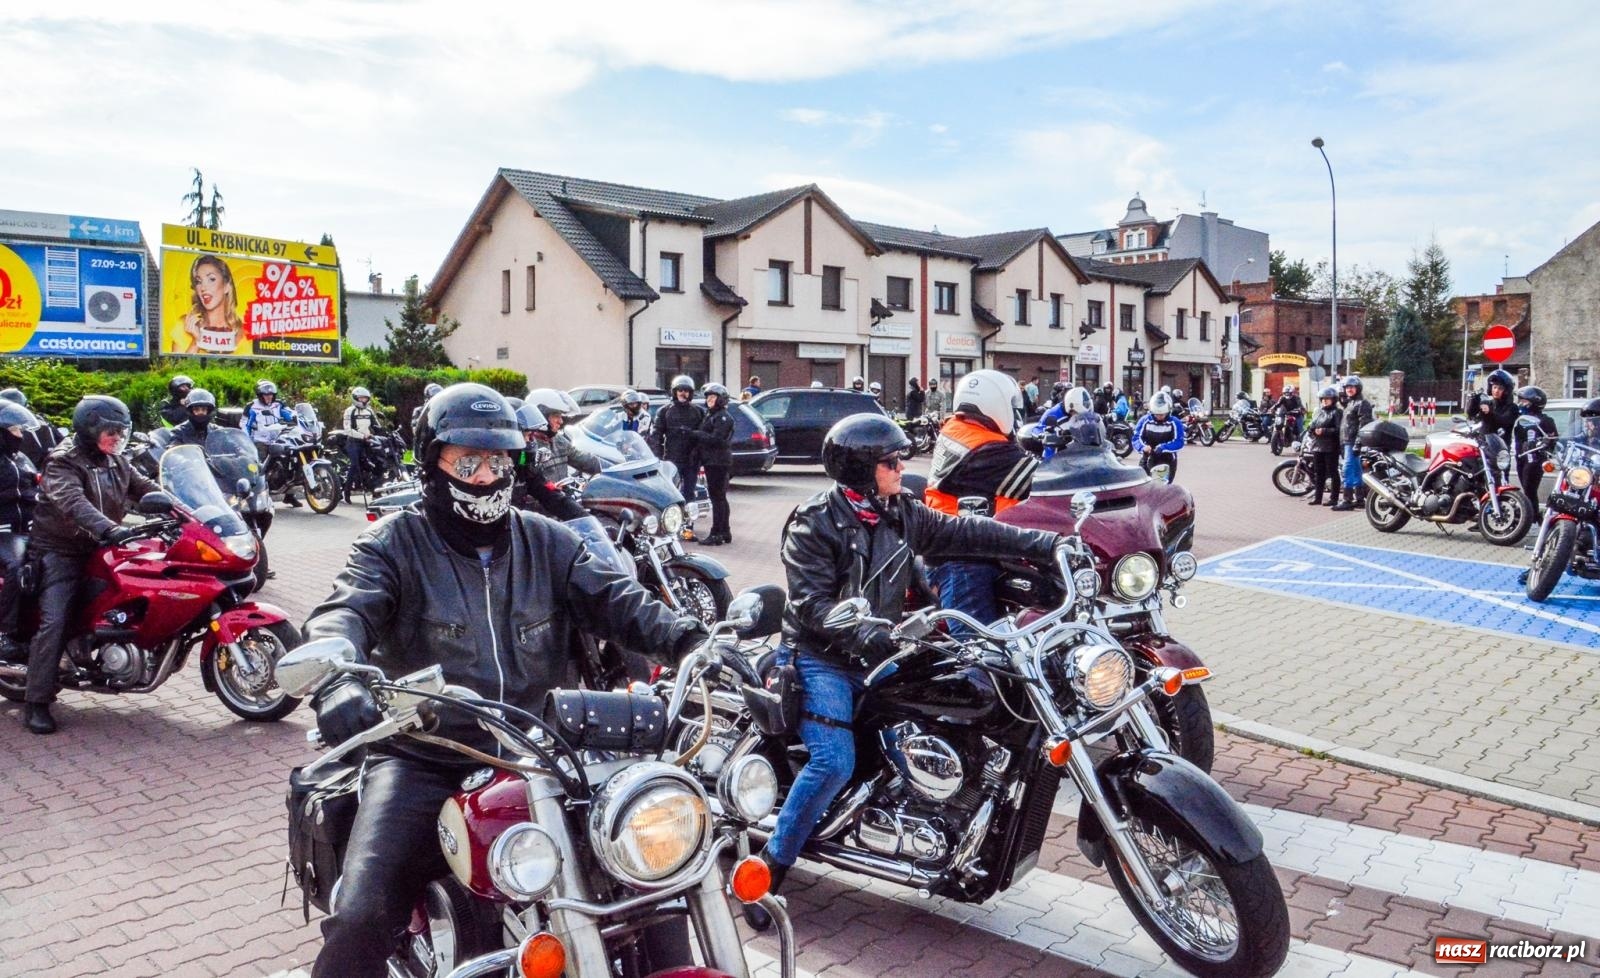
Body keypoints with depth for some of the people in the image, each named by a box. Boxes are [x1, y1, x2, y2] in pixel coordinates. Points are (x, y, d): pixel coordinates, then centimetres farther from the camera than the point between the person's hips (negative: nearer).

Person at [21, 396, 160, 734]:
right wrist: (110, 530, -48)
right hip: (62, 552, -8)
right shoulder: (63, 462, -14)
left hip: (101, 550, 8)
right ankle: (36, 703, -13)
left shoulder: (116, 462, 10)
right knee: (54, 623, -15)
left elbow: (146, 488, 4)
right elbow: (74, 503, -31)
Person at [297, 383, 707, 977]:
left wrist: (694, 643, -20)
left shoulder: (547, 542, 11)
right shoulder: (395, 543, 2)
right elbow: (344, 612, -15)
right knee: (362, 919, -20)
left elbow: (618, 602, 0)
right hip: (423, 760, -2)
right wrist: (337, 681, -39)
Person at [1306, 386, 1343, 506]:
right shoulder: (1319, 411, 18)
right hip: (1317, 446, 7)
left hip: (1331, 447, -7)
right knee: (1318, 473, 10)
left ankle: (1334, 498, 2)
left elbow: (1339, 429, -14)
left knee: (1333, 472, -1)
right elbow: (1311, 425, 20)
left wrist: (1324, 431, -21)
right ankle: (1317, 497, 16)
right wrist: (1312, 430, -2)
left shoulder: (1336, 412, -5)